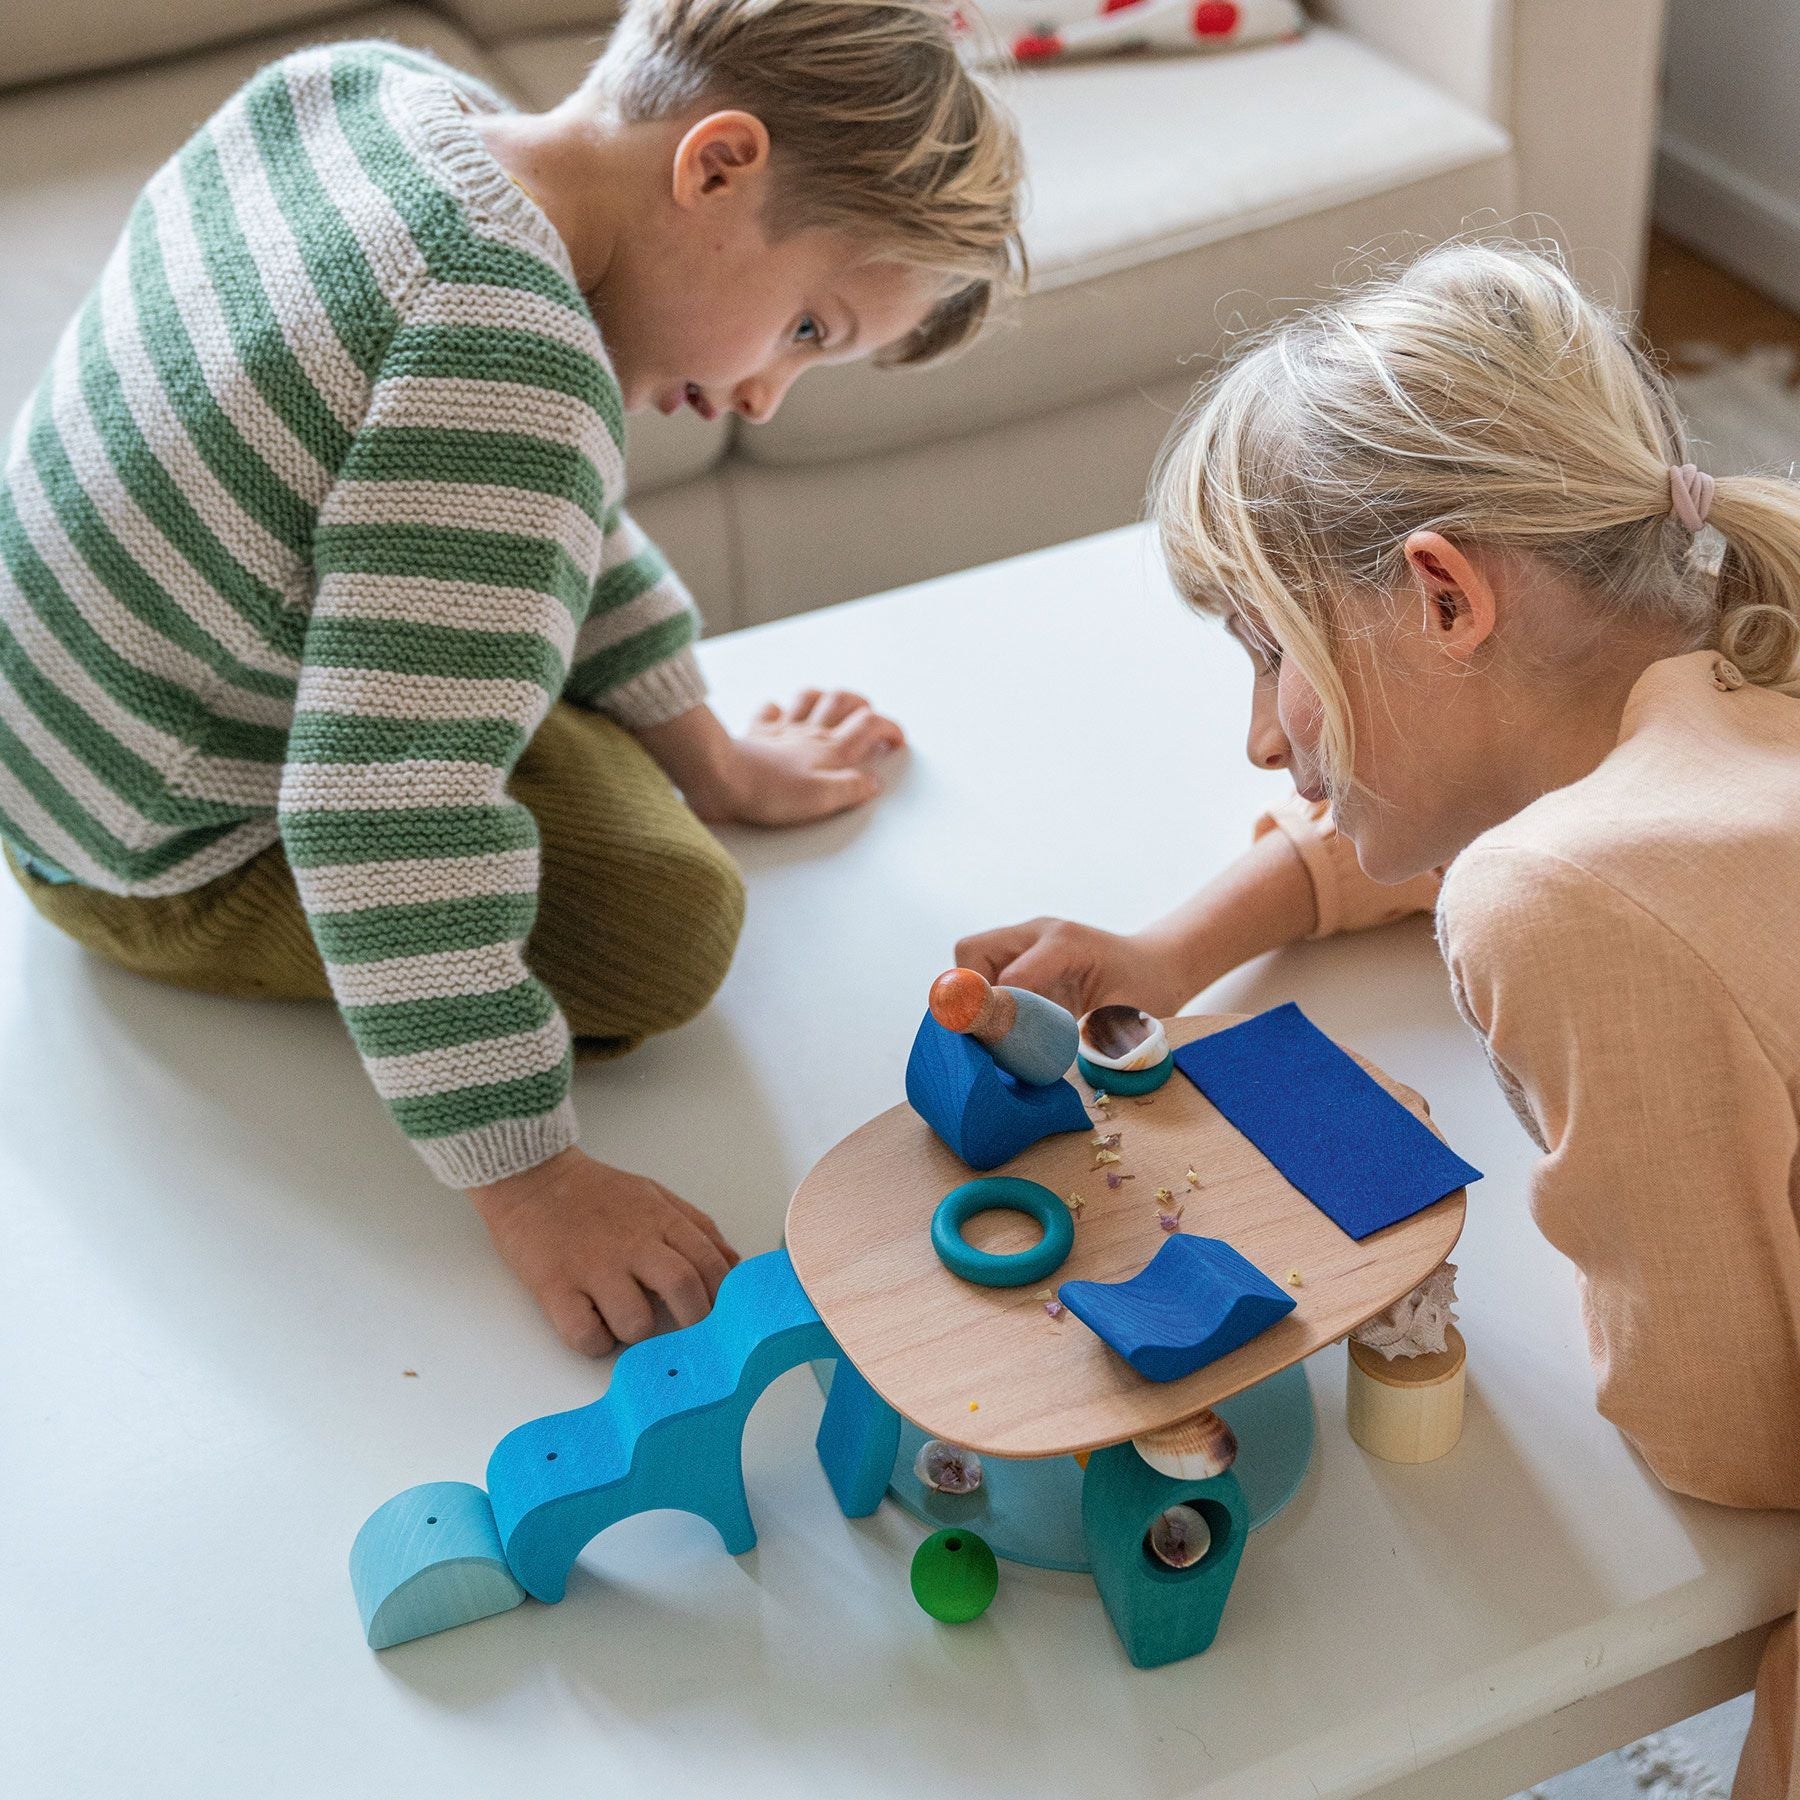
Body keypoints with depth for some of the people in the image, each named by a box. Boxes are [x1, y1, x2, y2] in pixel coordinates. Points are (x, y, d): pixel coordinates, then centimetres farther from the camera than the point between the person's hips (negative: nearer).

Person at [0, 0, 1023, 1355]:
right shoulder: (507, 370, -36)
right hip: (160, 858, -8)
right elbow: (385, 816, -39)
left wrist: (711, 760, 14)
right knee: (669, 918, -17)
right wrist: (528, 1179, -31)